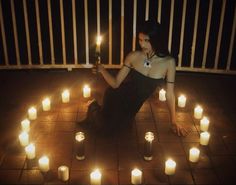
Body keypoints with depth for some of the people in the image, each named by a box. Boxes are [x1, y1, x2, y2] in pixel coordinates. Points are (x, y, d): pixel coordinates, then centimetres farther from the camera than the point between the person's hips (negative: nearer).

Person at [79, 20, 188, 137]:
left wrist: (173, 122, -4)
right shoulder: (133, 56, -16)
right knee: (107, 126, -16)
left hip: (134, 104, 2)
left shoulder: (168, 62, -17)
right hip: (117, 96, -2)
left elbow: (169, 94, -8)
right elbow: (115, 83, -11)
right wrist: (102, 70, -28)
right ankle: (94, 108, 18)